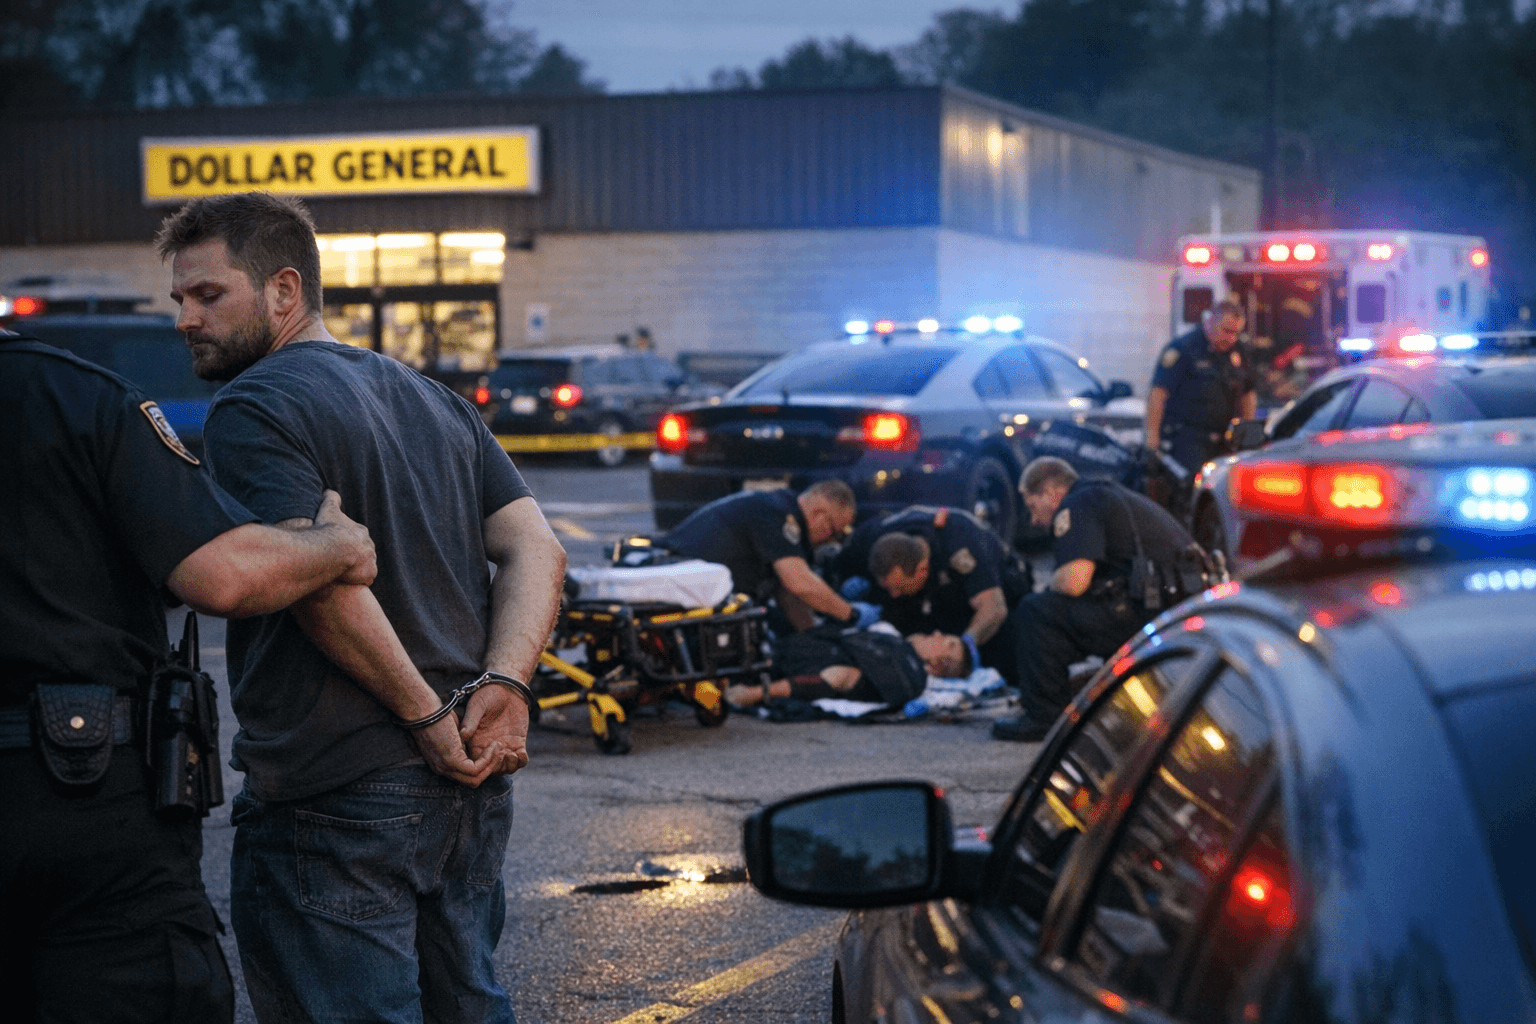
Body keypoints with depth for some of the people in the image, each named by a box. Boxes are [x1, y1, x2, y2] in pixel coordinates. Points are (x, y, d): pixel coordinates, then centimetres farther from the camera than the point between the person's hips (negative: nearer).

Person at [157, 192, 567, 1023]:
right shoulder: (431, 399, 16)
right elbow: (536, 549, 7)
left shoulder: (251, 410, -10)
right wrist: (503, 686, -5)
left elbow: (328, 582, -23)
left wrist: (428, 716, -15)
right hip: (473, 783, 8)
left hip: (335, 797, -8)